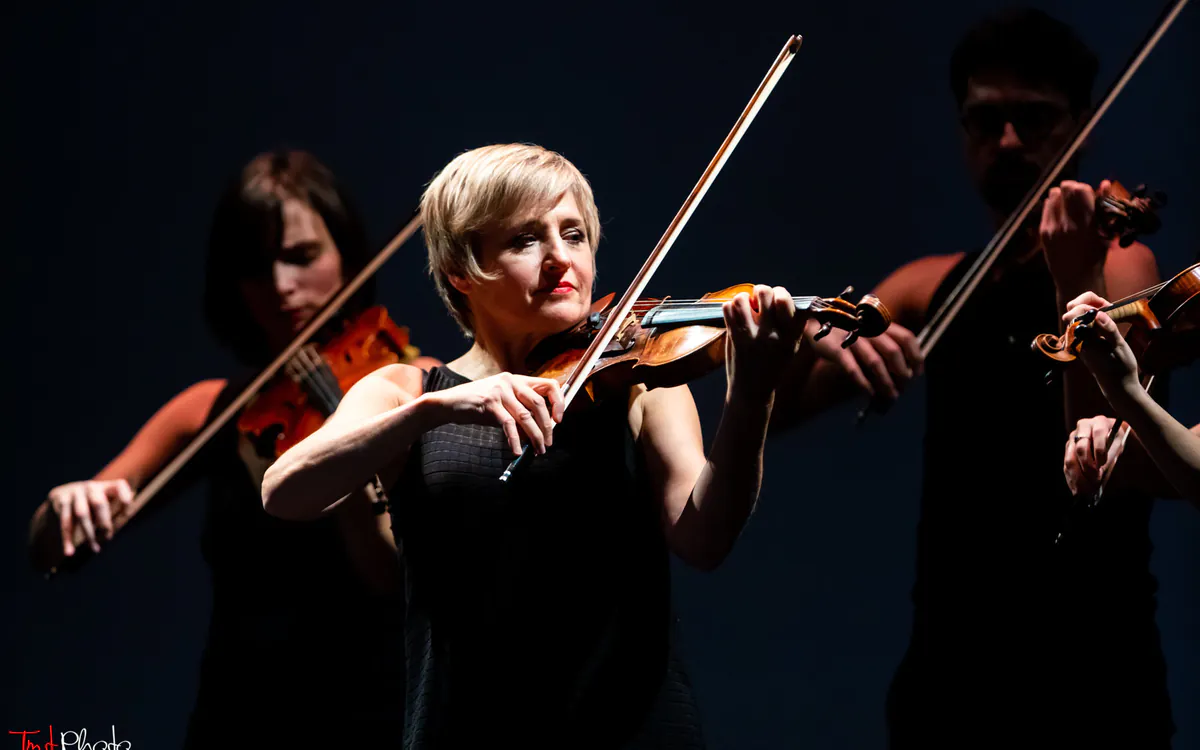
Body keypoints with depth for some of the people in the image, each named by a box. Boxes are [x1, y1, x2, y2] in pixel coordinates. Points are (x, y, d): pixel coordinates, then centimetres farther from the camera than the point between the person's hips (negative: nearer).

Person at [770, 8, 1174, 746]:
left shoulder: (1119, 260, -4)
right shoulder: (933, 288, 12)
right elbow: (773, 408, 3)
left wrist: (1078, 280, -29)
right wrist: (825, 342, -17)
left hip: (1087, 678, -5)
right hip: (946, 670, 5)